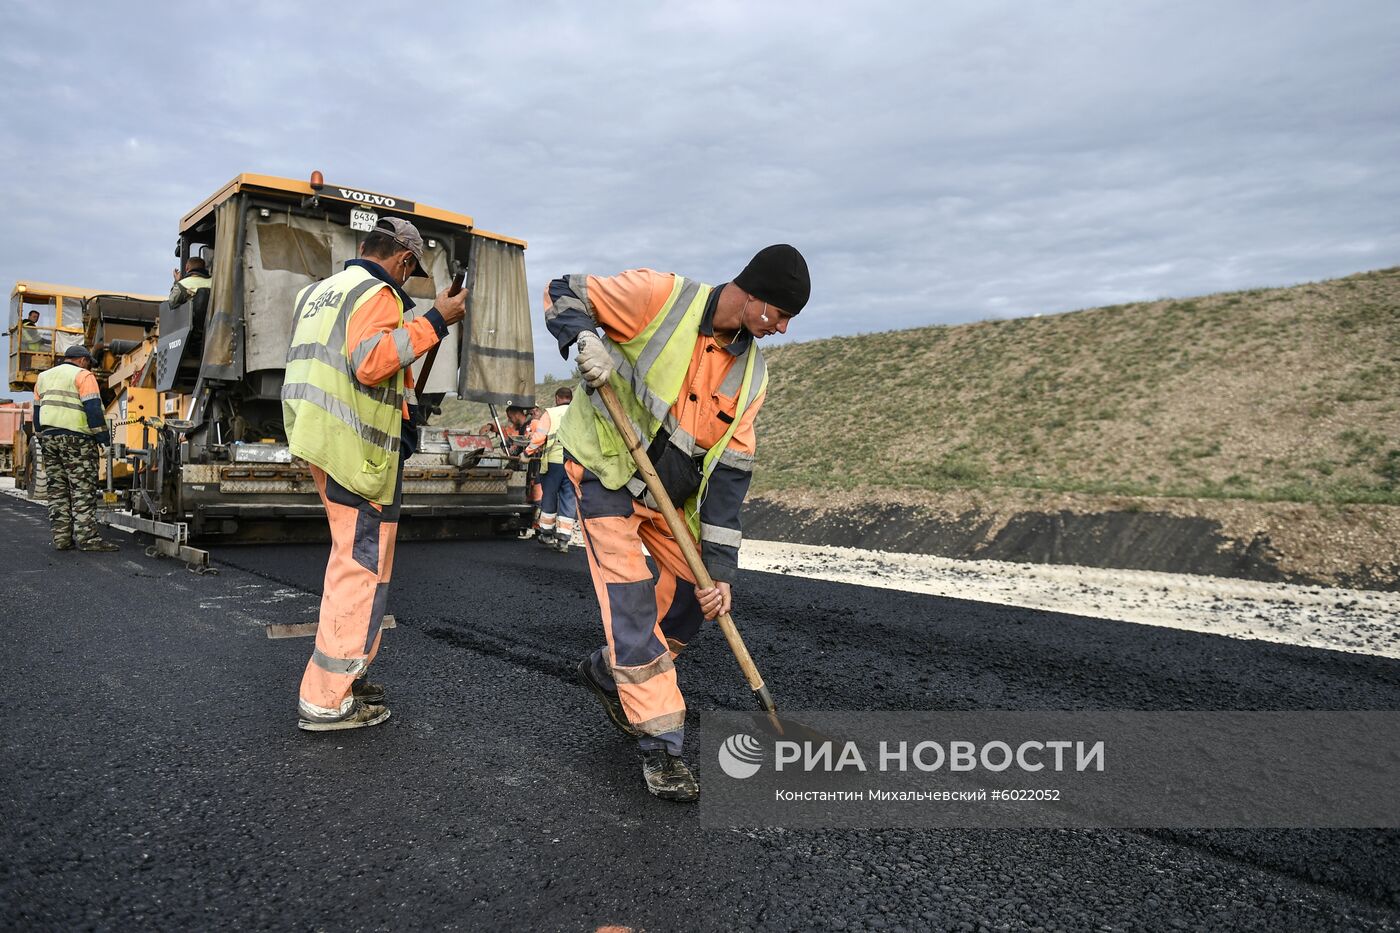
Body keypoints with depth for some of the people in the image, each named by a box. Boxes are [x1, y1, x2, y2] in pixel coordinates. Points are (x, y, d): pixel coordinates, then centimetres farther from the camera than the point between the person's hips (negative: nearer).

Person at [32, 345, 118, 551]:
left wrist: (43, 437, 25)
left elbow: (37, 411, 22)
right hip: (76, 439, -7)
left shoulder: (43, 377, 22)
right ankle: (87, 537, -13)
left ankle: (61, 538, 6)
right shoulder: (83, 376, -1)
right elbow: (93, 408, -12)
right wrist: (103, 436, -9)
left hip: (48, 439, 7)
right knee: (83, 490, -8)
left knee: (57, 490, 8)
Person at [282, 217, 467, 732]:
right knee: (362, 567, -5)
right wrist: (434, 321, -21)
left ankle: (344, 673, 26)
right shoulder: (376, 292, -9)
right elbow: (371, 361, -26)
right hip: (357, 448, -10)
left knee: (352, 558, 18)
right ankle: (325, 700, -1)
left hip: (323, 440, 10)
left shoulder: (318, 292, 21)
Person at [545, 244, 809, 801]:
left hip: (671, 490, 7)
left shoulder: (751, 373, -2)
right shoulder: (660, 296, -18)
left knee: (697, 592, 7)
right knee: (631, 603, -10)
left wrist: (721, 566, -11)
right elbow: (563, 294, -8)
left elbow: (730, 469, -6)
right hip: (606, 470, -6)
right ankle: (661, 745, 1)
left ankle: (611, 672, 30)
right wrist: (586, 341, -31)